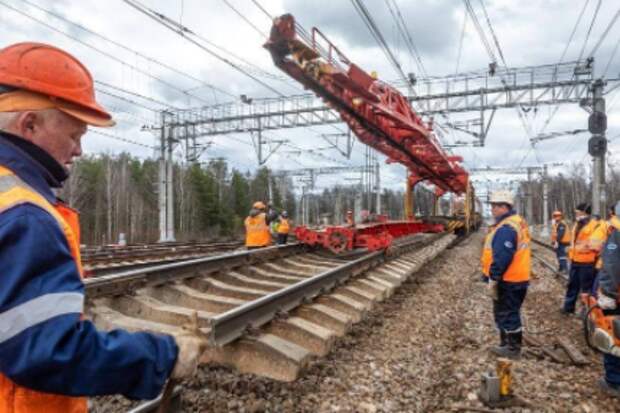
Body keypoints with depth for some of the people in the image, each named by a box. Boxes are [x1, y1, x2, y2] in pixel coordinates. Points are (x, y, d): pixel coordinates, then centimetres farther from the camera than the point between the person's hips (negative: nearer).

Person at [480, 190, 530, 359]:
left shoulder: (506, 228, -23)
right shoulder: (517, 223, 12)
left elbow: (502, 258, -27)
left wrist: (492, 280, -21)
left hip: (508, 281, -10)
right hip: (516, 278, 10)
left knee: (507, 314, 1)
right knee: (506, 313, 19)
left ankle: (513, 348, 13)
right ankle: (507, 344, 31)